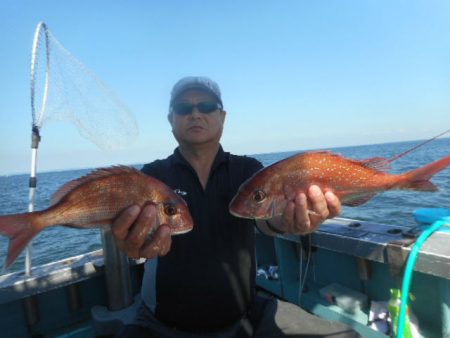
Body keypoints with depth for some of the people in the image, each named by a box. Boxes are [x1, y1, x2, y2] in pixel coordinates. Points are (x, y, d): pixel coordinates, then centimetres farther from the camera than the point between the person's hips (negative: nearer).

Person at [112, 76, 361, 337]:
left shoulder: (247, 169, -1)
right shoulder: (154, 175, -4)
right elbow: (141, 222, -21)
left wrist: (285, 217, -41)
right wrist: (136, 238, -45)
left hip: (246, 317, 2)